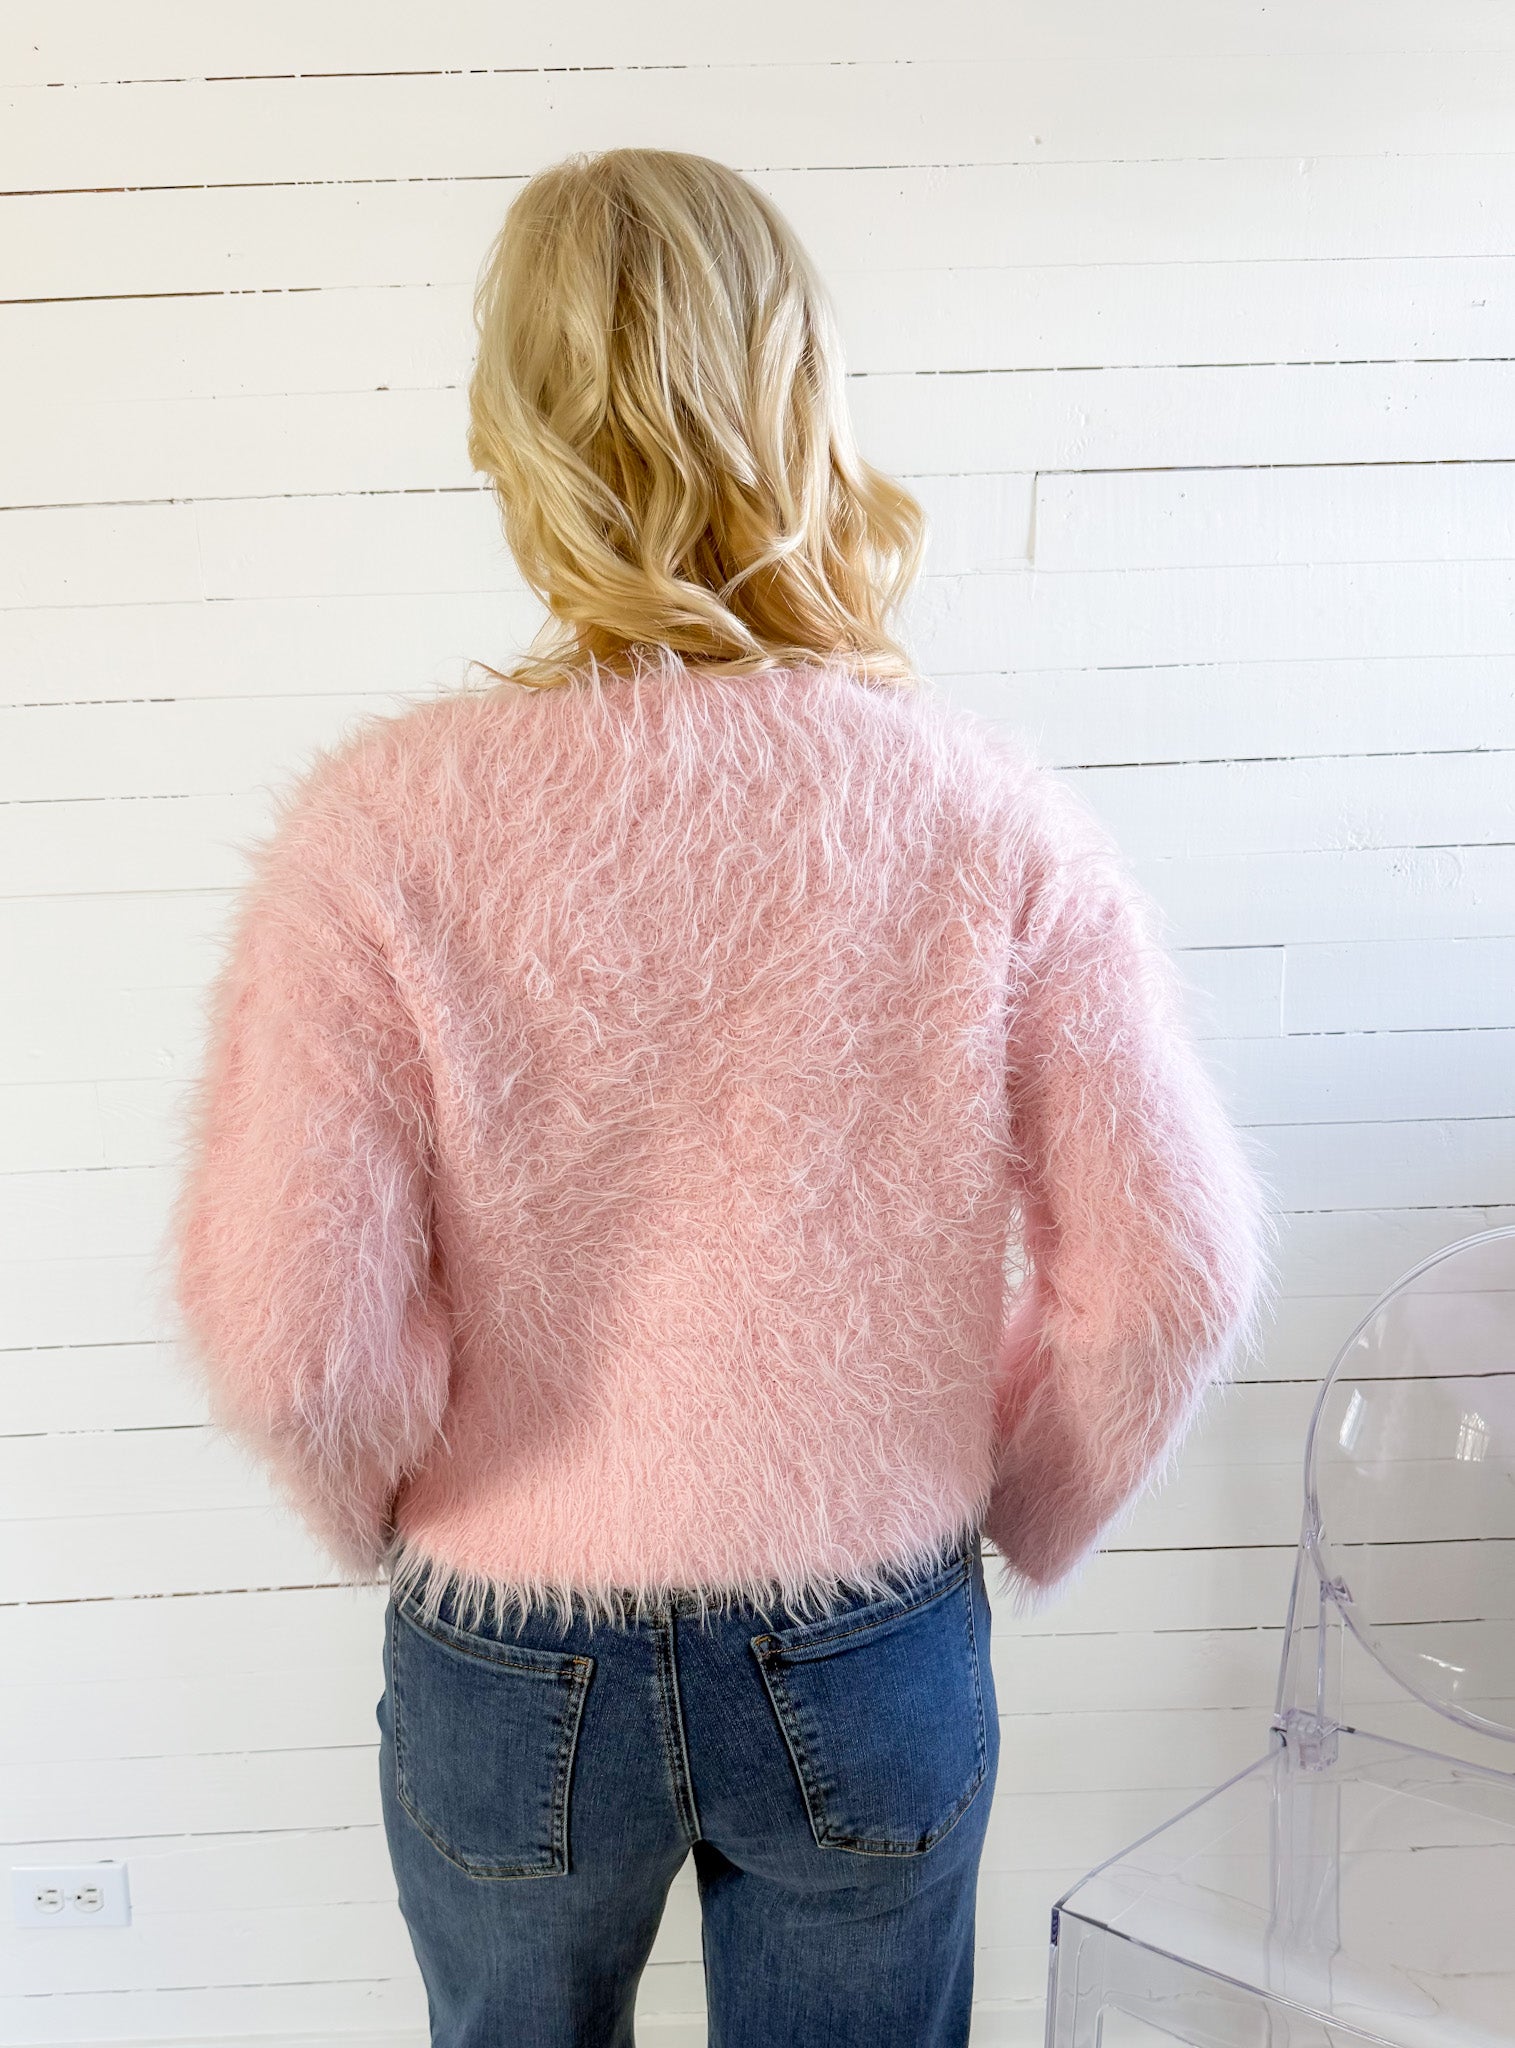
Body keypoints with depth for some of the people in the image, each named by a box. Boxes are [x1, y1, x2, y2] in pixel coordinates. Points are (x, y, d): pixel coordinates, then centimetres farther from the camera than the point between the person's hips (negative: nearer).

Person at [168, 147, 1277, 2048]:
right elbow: (1174, 1275, -13)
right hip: (875, 1672, 1)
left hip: (505, 1673, 0)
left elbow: (288, 1334, -20)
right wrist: (1015, 1520, 5)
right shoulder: (988, 815, -17)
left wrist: (394, 1516, 2)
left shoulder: (387, 823, -20)